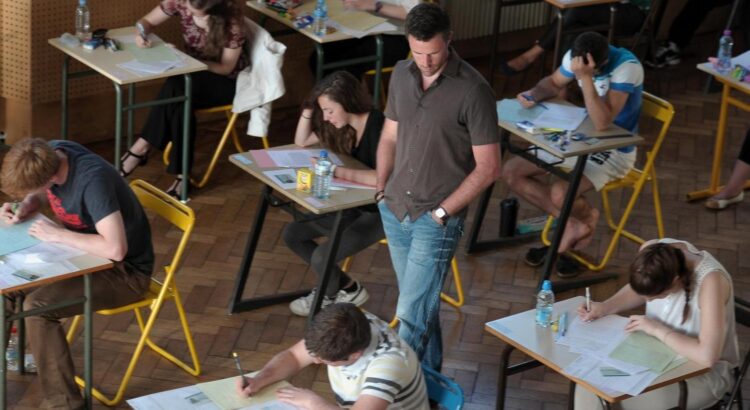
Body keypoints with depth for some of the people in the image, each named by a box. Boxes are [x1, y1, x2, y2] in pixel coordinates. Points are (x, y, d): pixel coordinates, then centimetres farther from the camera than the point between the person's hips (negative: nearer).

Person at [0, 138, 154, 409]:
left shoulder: (93, 179, -33)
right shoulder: (49, 154, -9)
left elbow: (115, 249, -39)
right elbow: (40, 197, 13)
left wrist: (57, 234, -27)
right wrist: (23, 209, -10)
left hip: (124, 271, -8)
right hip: (85, 255, 8)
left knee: (36, 306, -24)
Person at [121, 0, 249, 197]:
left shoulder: (232, 21, -26)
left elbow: (226, 67, -18)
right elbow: (147, 21, -1)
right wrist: (141, 34, -26)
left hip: (225, 81, -4)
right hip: (193, 71, 4)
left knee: (176, 92, -33)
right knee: (179, 103, -32)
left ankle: (142, 148, -20)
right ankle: (181, 173, -31)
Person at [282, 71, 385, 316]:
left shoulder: (378, 128, -28)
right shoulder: (342, 125, -2)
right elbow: (301, 142, 9)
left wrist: (339, 172, -40)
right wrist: (308, 109, -7)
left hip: (381, 212, -9)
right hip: (354, 204, 9)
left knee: (321, 257, -21)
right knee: (292, 234, 5)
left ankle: (329, 296, 15)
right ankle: (345, 287, 13)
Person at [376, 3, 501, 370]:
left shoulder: (473, 91, -16)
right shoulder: (402, 75, 3)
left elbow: (488, 167, -13)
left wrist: (442, 211, -13)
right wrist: (382, 190, 7)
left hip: (436, 221, -6)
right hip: (395, 212, 6)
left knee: (412, 313, -7)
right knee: (421, 302, 18)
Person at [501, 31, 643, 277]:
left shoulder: (627, 67, -30)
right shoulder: (576, 57, -11)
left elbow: (602, 123, -37)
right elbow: (554, 83, 10)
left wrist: (585, 78, -43)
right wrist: (534, 95, -12)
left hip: (614, 150, -7)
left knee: (560, 194, -30)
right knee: (511, 173, -3)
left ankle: (587, 217, 8)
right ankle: (573, 224, 4)